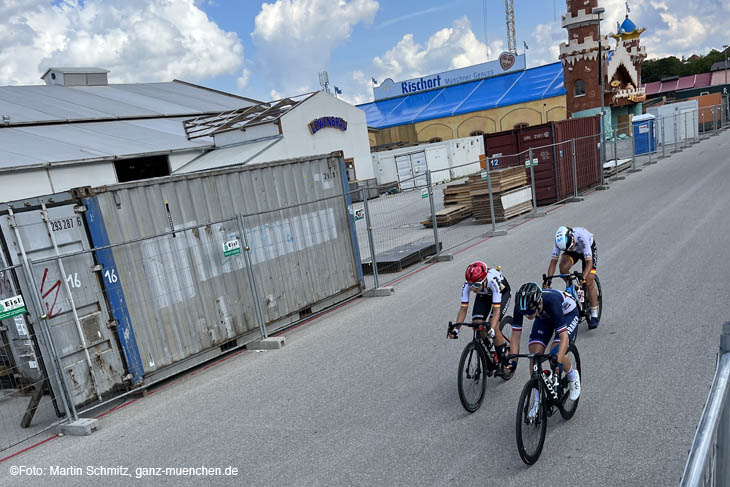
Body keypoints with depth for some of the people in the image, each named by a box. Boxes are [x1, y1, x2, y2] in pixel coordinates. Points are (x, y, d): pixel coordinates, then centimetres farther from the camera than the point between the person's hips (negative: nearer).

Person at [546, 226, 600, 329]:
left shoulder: (582, 236, -41)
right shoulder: (560, 240, -31)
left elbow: (589, 262, -42)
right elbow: (553, 260, -28)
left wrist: (583, 277, -55)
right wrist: (548, 280, -37)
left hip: (589, 248, -3)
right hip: (575, 250, 3)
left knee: (589, 282, -12)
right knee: (563, 267, -29)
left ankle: (594, 316, 0)